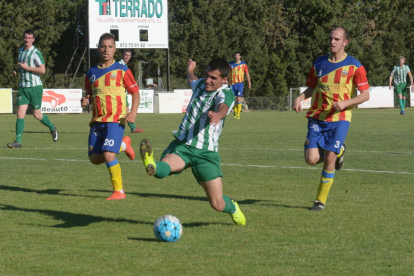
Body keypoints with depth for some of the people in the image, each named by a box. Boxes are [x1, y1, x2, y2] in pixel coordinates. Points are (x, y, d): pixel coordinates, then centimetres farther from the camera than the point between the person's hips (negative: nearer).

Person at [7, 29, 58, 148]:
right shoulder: (20, 51, 13)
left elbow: (42, 70, -17)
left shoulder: (36, 53, -10)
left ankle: (52, 128, 34)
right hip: (23, 88, 6)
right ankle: (18, 142, -9)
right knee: (20, 113, -7)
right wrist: (17, 70, 9)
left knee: (37, 115, 5)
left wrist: (26, 67, -17)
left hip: (35, 86, -6)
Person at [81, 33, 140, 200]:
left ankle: (119, 191, -5)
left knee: (108, 155, -20)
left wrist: (133, 112, -12)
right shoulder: (92, 73, 13)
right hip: (97, 120, 6)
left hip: (115, 120, -6)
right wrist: (85, 101, -1)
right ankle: (123, 145, 28)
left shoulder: (121, 70, 0)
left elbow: (135, 92, 3)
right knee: (94, 158, 2)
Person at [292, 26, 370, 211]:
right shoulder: (319, 63, 9)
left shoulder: (354, 66, -3)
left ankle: (321, 200, 6)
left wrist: (345, 103, -18)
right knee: (312, 158, -10)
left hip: (339, 119, -3)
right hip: (317, 117, 3)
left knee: (329, 158, -11)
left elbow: (365, 95, -2)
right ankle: (339, 151, 24)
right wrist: (300, 98, -1)